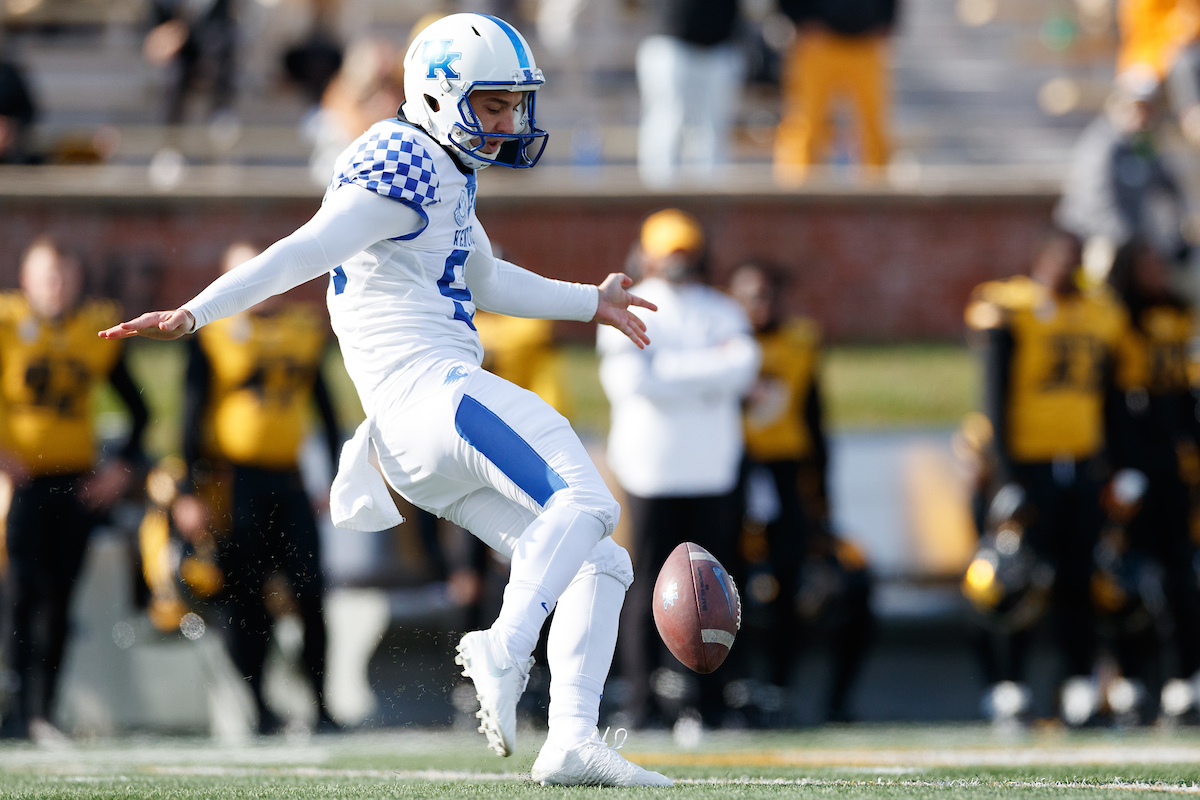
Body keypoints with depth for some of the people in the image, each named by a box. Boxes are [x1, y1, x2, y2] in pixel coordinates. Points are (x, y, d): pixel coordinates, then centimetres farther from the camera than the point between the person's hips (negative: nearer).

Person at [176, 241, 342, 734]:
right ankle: (260, 707, 8)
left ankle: (321, 706, 4)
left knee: (311, 592, -2)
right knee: (247, 599, 0)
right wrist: (191, 490, -9)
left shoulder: (306, 328, 12)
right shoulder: (211, 335, -3)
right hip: (236, 481, -4)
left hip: (288, 477, 4)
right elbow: (194, 414, -4)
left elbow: (323, 406, 18)